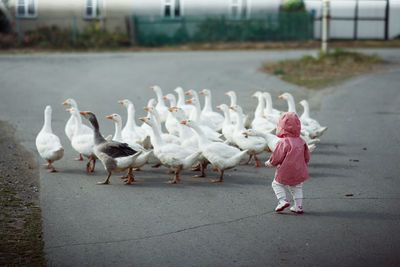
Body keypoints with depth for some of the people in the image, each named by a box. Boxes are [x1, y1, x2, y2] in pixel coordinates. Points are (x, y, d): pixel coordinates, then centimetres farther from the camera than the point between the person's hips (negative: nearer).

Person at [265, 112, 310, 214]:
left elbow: (277, 158, -17)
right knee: (297, 188, 19)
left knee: (277, 184, 13)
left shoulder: (283, 143, -20)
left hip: (285, 173, -6)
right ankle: (298, 206, 16)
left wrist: (269, 163, 1)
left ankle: (282, 200, -3)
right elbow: (307, 157, 8)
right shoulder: (301, 141, 1)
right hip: (299, 173, 6)